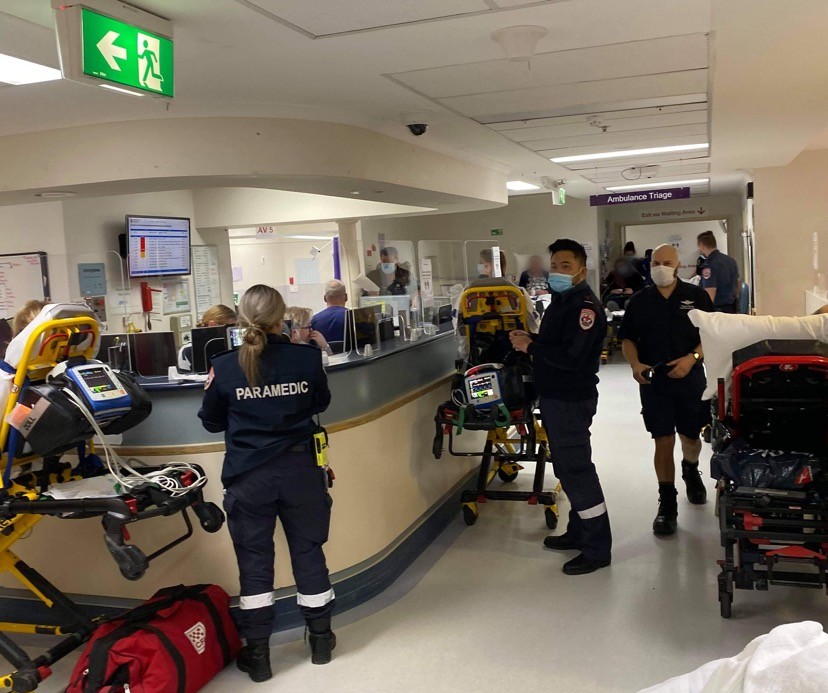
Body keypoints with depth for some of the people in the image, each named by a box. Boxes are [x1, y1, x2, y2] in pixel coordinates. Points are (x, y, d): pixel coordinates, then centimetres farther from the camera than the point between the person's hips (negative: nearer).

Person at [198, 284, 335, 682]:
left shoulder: (224, 367, -11)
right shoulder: (307, 358, -9)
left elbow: (211, 422, 4)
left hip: (248, 477, -1)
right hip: (299, 470, 1)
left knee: (254, 560, 10)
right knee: (308, 551, 15)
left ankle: (257, 654, 18)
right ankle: (320, 639, 29)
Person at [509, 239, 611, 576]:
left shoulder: (585, 306, -18)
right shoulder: (561, 300, 15)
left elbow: (571, 356, -28)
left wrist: (530, 347, -18)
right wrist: (530, 339, 4)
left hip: (571, 400, -11)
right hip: (555, 396, 11)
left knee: (576, 469, -6)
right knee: (567, 466, 18)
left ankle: (598, 548, 3)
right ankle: (579, 532, 32)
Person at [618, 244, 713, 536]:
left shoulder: (696, 296, 0)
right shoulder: (639, 301, 5)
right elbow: (628, 339, 10)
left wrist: (692, 358, -17)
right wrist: (635, 364, -8)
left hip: (690, 378, 0)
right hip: (653, 380, 0)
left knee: (690, 436, 15)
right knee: (663, 442, -3)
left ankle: (691, 472, 48)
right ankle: (667, 504, 5)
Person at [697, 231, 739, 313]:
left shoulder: (709, 266, -19)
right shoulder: (731, 260, 10)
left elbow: (709, 298, -25)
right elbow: (737, 285, 19)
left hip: (718, 310, -9)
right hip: (733, 310, 9)